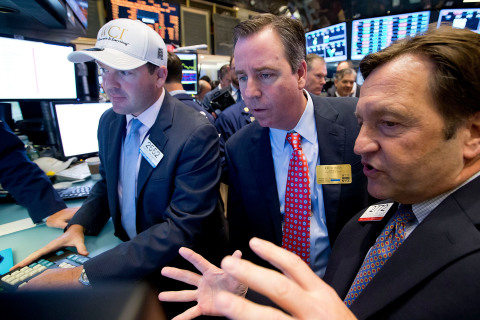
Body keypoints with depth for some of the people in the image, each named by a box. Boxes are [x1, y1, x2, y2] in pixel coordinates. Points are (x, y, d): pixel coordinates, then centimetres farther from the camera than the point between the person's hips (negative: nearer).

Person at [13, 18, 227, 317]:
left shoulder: (197, 134, -24)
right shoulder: (109, 121, -1)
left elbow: (182, 229, -26)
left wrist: (85, 276, -26)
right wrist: (79, 225, -5)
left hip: (179, 271, -5)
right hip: (126, 251, 6)